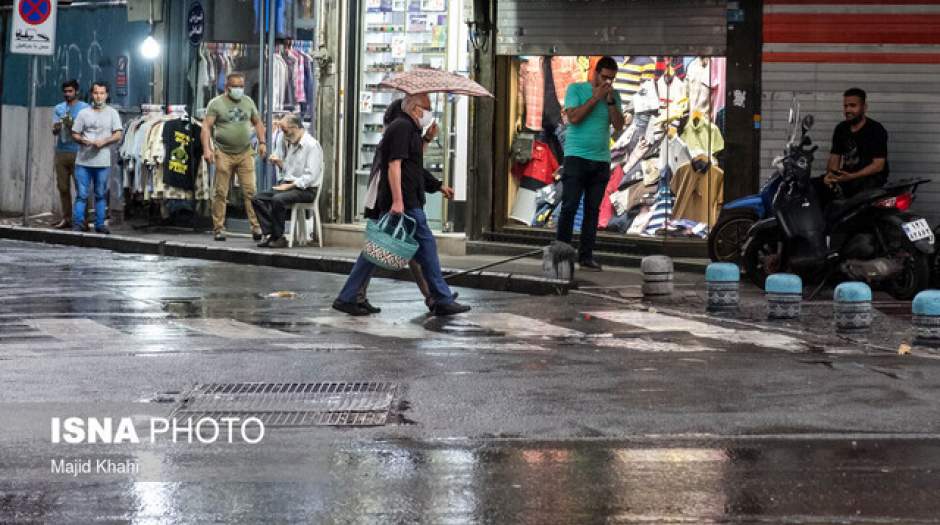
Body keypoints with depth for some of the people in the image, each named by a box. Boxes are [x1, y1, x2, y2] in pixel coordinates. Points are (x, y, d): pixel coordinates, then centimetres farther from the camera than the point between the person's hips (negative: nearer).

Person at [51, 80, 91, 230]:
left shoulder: (85, 108, 2)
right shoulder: (58, 108, 14)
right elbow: (54, 130, 7)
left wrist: (72, 125, -18)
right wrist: (56, 127, -16)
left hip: (77, 153, -4)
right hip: (61, 151, 4)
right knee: (63, 187, 4)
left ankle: (82, 219, -6)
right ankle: (66, 218, 10)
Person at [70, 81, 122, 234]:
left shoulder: (112, 113, 7)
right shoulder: (84, 113, 8)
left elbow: (118, 135, 0)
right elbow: (74, 134, 8)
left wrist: (103, 142, -15)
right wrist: (84, 141, -13)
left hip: (103, 162, 0)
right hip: (83, 160, 0)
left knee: (101, 195, 7)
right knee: (81, 194, -3)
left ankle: (100, 224, 13)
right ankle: (77, 224, 1)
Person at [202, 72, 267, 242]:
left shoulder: (248, 102, 13)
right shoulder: (216, 103, 1)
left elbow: (257, 123, 21)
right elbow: (206, 126, -5)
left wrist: (261, 142, 7)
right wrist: (207, 149, -17)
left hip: (245, 153, 3)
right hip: (224, 154, -2)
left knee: (250, 192, -5)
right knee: (220, 193, -2)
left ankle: (256, 227, -6)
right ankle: (219, 229, 4)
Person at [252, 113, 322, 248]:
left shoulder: (312, 145, -10)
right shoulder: (289, 144, 17)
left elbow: (310, 176, -18)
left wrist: (289, 186, -19)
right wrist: (279, 162, 6)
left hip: (305, 189, -9)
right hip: (287, 185, 9)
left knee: (278, 199, -33)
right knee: (257, 199, -9)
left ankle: (278, 237, -20)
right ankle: (271, 234, -15)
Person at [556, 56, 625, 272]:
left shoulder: (614, 96, 11)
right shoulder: (576, 89, 1)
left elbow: (619, 126, 2)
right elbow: (573, 117, -12)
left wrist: (610, 101, -8)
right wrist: (595, 98, -12)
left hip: (601, 160, 4)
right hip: (577, 157, -4)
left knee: (593, 209, 4)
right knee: (570, 206, -7)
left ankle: (586, 256, 7)